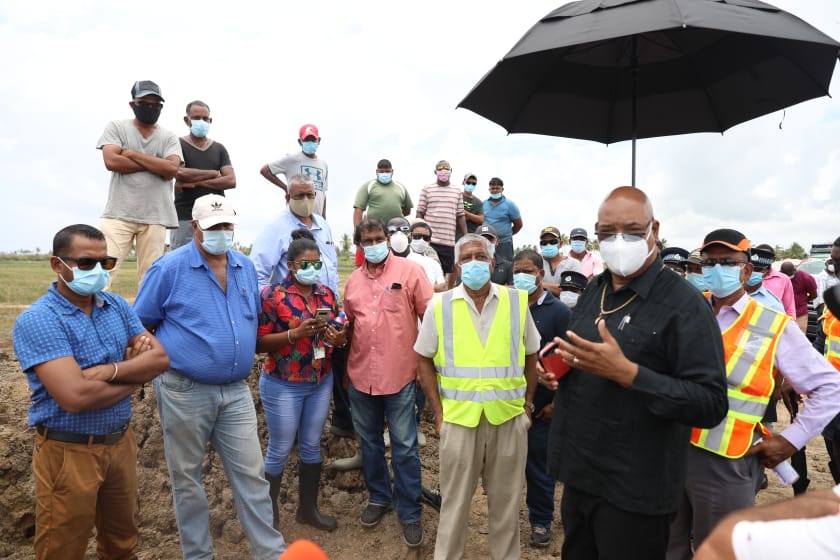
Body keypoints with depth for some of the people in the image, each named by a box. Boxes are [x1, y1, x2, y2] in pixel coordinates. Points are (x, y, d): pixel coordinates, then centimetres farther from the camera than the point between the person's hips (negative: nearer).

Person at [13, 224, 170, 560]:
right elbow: (75, 396, -28)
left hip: (121, 442, 6)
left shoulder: (117, 306, 2)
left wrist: (109, 371, -21)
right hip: (69, 452, -5)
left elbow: (159, 358, -5)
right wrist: (135, 375, -13)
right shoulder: (37, 320, -17)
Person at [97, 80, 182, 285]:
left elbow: (172, 169, -6)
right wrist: (155, 164, -5)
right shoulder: (116, 127, 9)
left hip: (155, 217, 2)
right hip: (119, 214, -1)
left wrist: (133, 154, -5)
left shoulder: (169, 137, 12)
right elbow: (111, 161, -8)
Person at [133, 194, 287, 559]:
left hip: (236, 391, 4)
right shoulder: (170, 268, -8)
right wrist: (166, 358, -5)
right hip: (184, 391, -3)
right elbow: (140, 326, -3)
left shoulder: (246, 267, 7)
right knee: (186, 478, 12)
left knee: (250, 473, 8)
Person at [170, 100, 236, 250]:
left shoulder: (219, 149, 16)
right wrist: (214, 173, -2)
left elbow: (231, 181, 2)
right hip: (185, 218, -3)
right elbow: (180, 174, -12)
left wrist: (195, 182, -7)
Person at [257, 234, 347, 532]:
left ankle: (308, 508, 32)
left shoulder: (327, 294, 4)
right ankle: (268, 511, 28)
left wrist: (339, 339, -9)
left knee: (312, 446, 16)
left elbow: (336, 334, 15)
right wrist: (295, 333, -26)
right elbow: (259, 342, -14)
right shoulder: (272, 295, -12)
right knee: (279, 451, 7)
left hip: (321, 383, 5)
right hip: (283, 386, -5)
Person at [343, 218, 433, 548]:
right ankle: (378, 497, 37)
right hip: (361, 376, 5)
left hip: (399, 375, -4)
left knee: (404, 448, 5)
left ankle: (409, 512, 20)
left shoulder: (410, 271, -6)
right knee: (370, 442, 18)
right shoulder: (353, 280, 8)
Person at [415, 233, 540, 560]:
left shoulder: (517, 301, 1)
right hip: (458, 418, -1)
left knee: (506, 500, 16)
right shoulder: (440, 306, -3)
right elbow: (424, 359, 4)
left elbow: (531, 356, 10)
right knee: (455, 500, 12)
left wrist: (528, 403, 7)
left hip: (509, 417, 1)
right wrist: (438, 411, -1)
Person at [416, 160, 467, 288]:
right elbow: (420, 213, 6)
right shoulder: (427, 189, 6)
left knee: (451, 272, 5)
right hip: (429, 240, -2)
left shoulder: (457, 191, 13)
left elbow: (460, 216, 13)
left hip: (449, 240, 3)